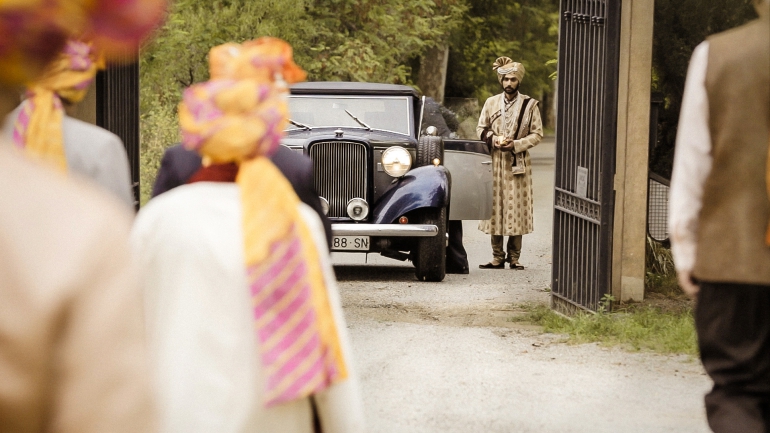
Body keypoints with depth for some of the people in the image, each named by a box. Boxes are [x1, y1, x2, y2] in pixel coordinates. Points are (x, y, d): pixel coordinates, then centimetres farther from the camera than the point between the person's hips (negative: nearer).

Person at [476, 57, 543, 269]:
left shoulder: (530, 105, 1)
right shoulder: (491, 103, 8)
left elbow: (537, 134, 0)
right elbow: (481, 129, 14)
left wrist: (516, 144, -13)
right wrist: (493, 139, -7)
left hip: (519, 163, -2)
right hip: (495, 163, 2)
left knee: (517, 210, -2)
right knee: (494, 209, 2)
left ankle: (514, 256, 5)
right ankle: (497, 257, 7)